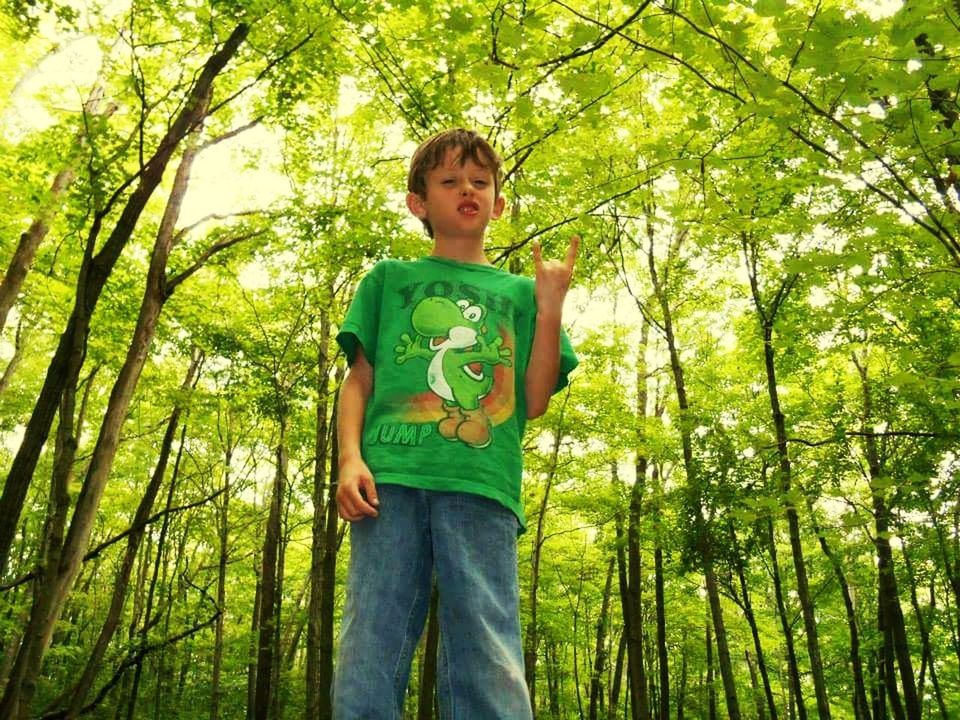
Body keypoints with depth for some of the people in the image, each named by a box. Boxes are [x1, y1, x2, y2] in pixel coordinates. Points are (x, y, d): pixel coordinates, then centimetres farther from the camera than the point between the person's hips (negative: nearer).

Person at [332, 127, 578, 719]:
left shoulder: (519, 292, 22)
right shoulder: (389, 279, 22)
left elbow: (533, 402, 13)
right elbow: (359, 380, 14)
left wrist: (551, 306, 6)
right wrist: (350, 458, -3)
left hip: (482, 487, 0)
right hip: (390, 478, 1)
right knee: (368, 662, -3)